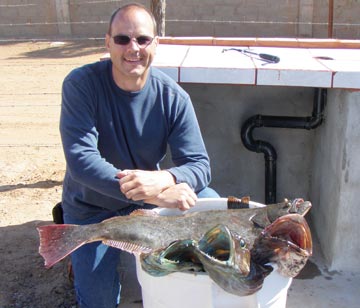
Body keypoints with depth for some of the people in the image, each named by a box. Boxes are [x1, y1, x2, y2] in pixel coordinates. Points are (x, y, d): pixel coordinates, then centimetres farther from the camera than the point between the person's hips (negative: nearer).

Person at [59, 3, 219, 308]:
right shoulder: (81, 84, -21)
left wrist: (164, 179, -40)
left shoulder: (174, 97, -14)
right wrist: (154, 195, -40)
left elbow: (200, 164, -16)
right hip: (92, 208, -2)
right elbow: (81, 160, -30)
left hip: (155, 196, 3)